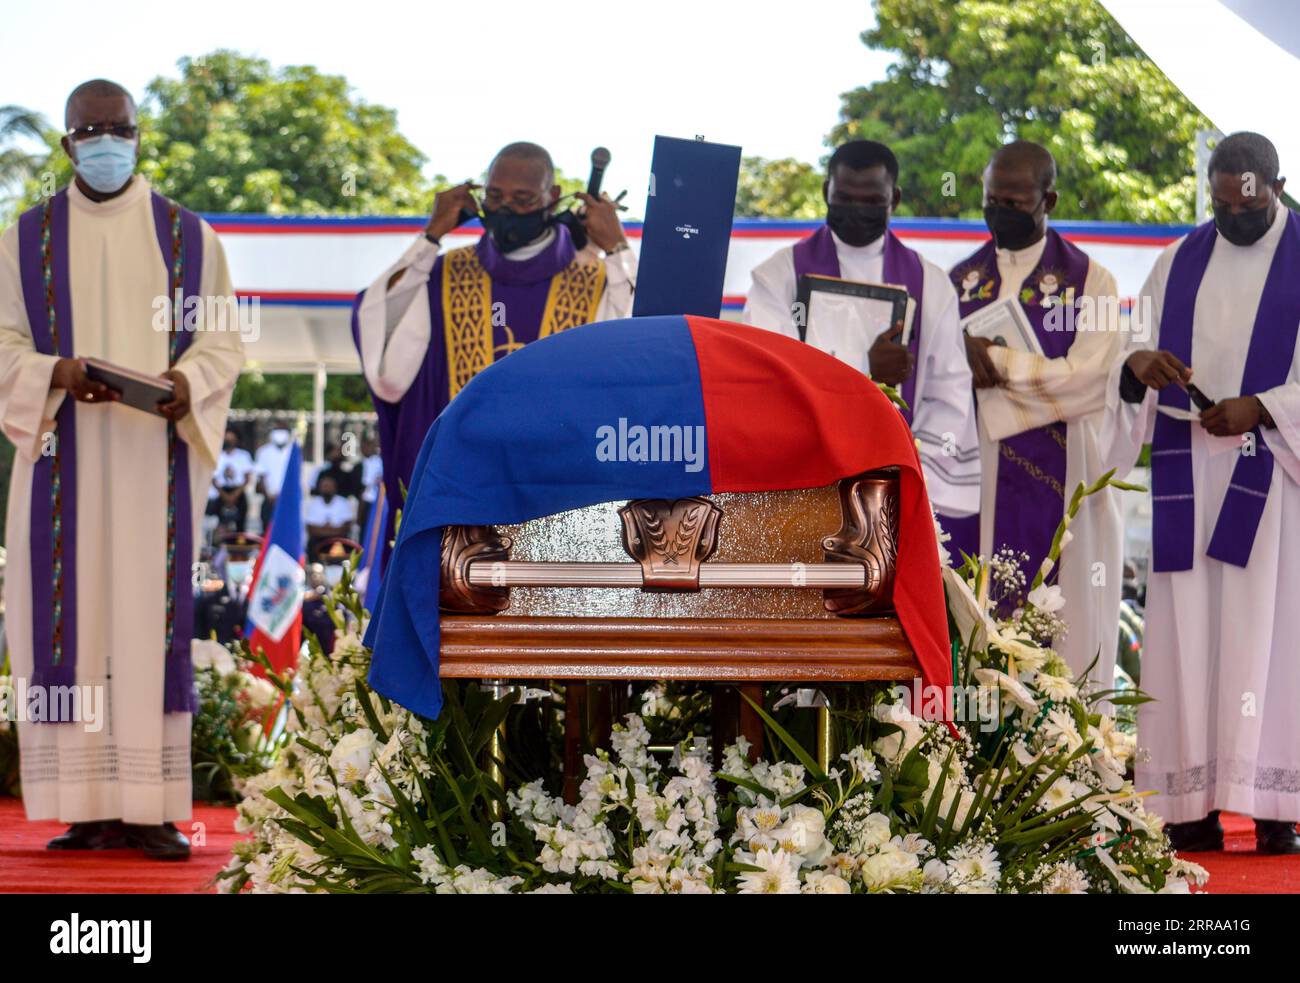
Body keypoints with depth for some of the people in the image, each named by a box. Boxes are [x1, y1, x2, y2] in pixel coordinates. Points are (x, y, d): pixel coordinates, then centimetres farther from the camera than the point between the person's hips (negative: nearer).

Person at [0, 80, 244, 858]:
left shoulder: (188, 236, 8)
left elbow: (223, 339, 5)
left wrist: (188, 383, -16)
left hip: (156, 460, 0)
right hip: (65, 459, 1)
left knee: (154, 616, -4)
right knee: (71, 618, -3)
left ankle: (152, 804, -2)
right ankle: (87, 805, 0)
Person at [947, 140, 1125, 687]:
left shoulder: (1088, 281, 1)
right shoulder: (961, 280, 13)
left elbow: (1085, 377, -10)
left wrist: (992, 359, -11)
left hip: (1052, 481, -3)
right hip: (971, 478, 3)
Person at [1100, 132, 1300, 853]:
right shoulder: (1178, 264, 13)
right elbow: (1135, 367, 10)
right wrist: (1137, 365, -13)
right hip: (1188, 476, 4)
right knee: (1188, 629, -2)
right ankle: (1195, 803, -3)